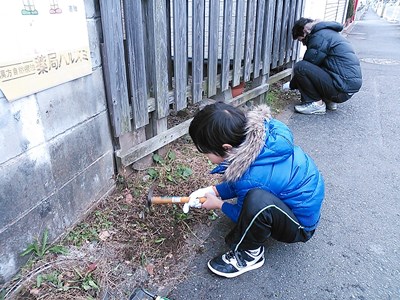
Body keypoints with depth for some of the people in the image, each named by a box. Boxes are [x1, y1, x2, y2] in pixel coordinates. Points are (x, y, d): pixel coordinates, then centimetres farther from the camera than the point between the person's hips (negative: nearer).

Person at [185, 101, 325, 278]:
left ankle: (249, 253, -7)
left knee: (257, 200, -37)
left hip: (300, 227, -8)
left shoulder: (252, 178, -36)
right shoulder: (256, 132, -15)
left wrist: (220, 205, 0)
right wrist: (214, 190, -4)